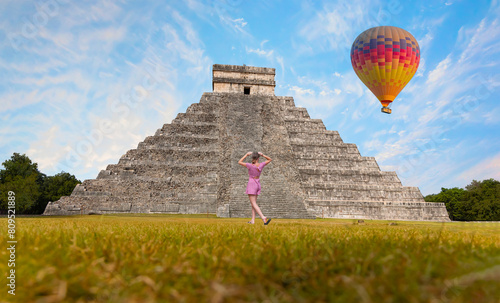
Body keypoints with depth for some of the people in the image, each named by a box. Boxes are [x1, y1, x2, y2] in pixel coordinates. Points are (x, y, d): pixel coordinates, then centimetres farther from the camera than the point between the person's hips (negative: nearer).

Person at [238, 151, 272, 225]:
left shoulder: (250, 165, -16)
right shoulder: (261, 165, -5)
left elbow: (239, 162, -4)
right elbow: (270, 159, 12)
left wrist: (246, 155, -2)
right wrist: (262, 155, 2)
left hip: (251, 185, -6)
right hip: (258, 184, 6)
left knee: (254, 204, -8)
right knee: (253, 203, 14)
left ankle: (263, 218, -24)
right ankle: (252, 220, 12)